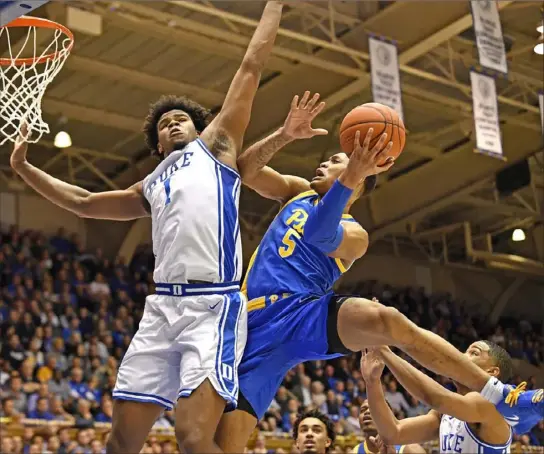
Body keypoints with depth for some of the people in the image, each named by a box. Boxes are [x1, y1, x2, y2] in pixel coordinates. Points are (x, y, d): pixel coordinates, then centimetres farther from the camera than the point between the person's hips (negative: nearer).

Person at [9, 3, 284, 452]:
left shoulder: (216, 143, 15)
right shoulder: (150, 188, 29)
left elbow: (252, 65, 15)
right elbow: (85, 203, 41)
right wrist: (24, 168, 41)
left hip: (214, 305, -6)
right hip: (163, 306, 6)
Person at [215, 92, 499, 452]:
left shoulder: (354, 234, 6)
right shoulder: (298, 190, 24)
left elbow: (317, 235, -18)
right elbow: (245, 169, 12)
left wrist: (349, 179, -33)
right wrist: (285, 134, -2)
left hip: (308, 314, -4)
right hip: (259, 325, 4)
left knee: (388, 320, -35)